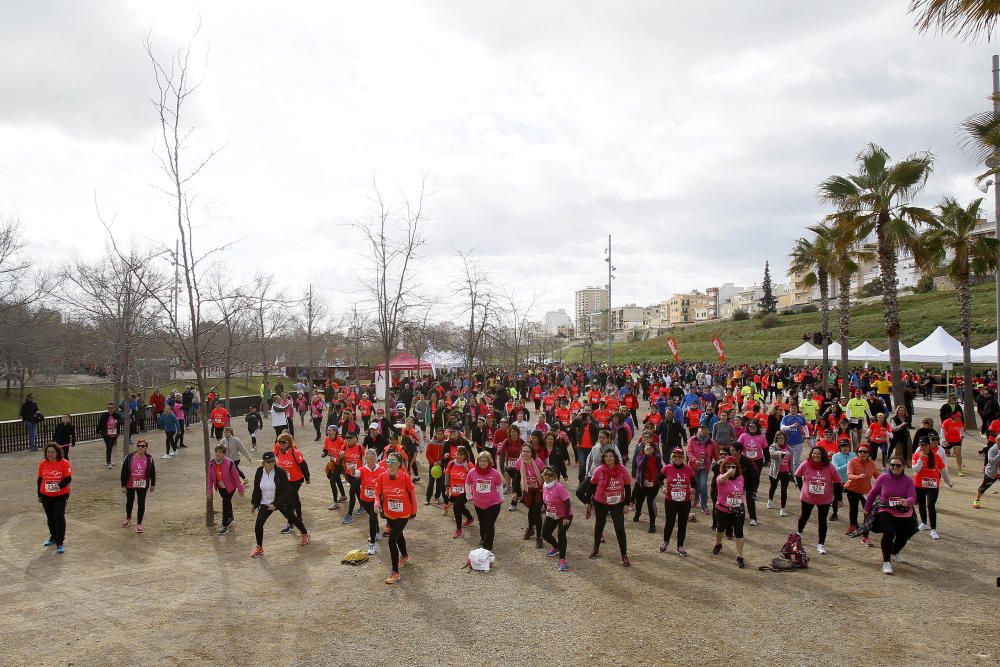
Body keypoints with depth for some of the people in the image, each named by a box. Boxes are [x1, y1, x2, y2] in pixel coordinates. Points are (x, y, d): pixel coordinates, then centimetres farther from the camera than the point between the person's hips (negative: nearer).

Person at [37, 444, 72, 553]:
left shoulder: (64, 463, -12)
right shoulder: (42, 464, -1)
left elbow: (68, 479, -12)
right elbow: (39, 480, 9)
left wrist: (60, 486, -30)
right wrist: (39, 495, 12)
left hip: (61, 496, -4)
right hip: (46, 496, 4)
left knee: (59, 517, -9)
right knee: (50, 518, 18)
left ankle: (60, 543, -1)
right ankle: (53, 537, 39)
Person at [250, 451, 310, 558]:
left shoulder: (280, 472, -22)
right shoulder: (259, 472, -10)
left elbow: (286, 491, -19)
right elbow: (256, 488, 4)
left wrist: (276, 504, -23)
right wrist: (253, 503, 4)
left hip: (282, 502, -3)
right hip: (265, 504, 3)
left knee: (292, 519, 15)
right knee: (258, 524, -7)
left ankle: (305, 534, 41)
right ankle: (259, 548, 12)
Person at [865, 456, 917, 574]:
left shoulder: (908, 481, -6)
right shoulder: (883, 478, -9)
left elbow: (913, 497, -16)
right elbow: (873, 493, 2)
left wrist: (907, 502, -41)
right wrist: (867, 509, 10)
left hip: (905, 514, 3)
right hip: (886, 511, -3)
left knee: (903, 536, 16)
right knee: (889, 533, -24)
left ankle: (894, 553, 50)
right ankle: (886, 562, -13)